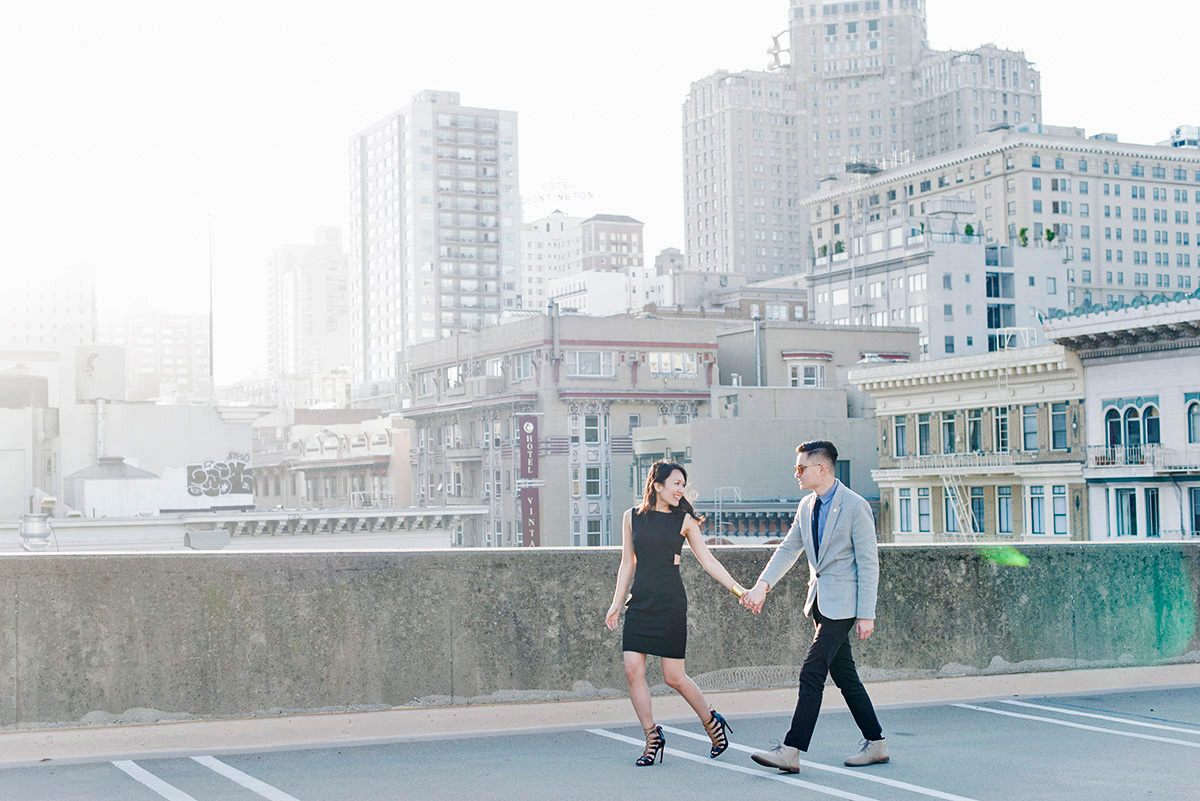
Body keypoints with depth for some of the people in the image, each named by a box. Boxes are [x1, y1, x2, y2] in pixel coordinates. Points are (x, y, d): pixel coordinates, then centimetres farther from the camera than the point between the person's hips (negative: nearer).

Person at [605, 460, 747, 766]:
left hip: (671, 603, -3)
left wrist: (738, 589, -3)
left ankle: (711, 722, 21)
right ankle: (653, 737, 8)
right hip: (640, 603, 3)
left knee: (674, 677, -3)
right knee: (633, 670, -7)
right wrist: (616, 604, 10)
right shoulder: (632, 517, 8)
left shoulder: (684, 520, 4)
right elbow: (627, 564, 13)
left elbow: (708, 561, 5)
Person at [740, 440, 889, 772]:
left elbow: (868, 563, -12)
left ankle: (791, 751, -14)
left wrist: (866, 615, -14)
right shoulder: (807, 506, 11)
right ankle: (876, 744, 22)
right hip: (820, 601, 8)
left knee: (812, 672, -13)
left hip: (843, 603, -8)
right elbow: (788, 549, 13)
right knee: (844, 675, 12)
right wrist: (762, 585, -1)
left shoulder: (856, 506, -12)